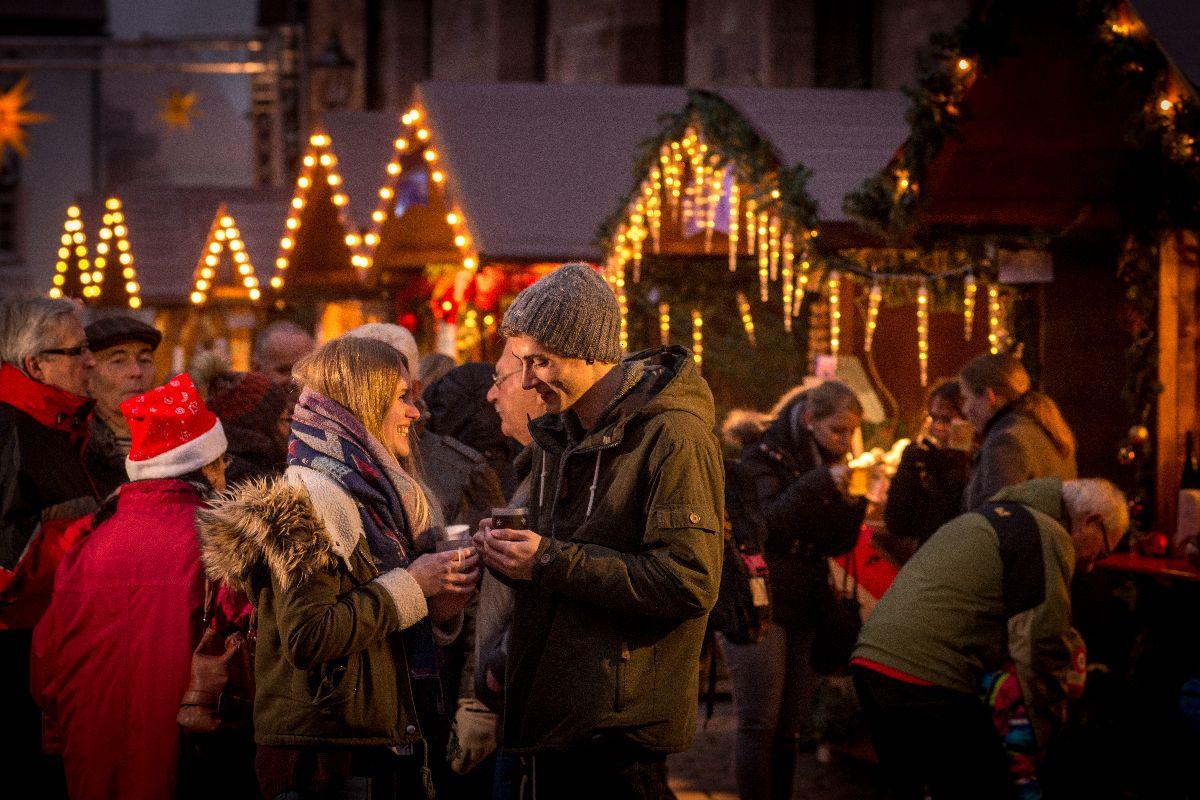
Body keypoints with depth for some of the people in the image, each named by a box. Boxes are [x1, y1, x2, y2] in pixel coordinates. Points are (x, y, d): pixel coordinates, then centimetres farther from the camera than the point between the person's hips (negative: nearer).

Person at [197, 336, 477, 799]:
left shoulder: (374, 492, 16)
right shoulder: (309, 498, -12)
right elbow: (307, 638, -22)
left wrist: (441, 610, 2)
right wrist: (410, 586, -16)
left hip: (390, 747, 9)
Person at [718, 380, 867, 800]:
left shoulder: (823, 463, 15)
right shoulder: (764, 455, -5)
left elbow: (837, 544, 12)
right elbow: (764, 524, -20)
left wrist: (854, 499, -5)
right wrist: (822, 485, -23)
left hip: (803, 608, 7)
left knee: (791, 729, 5)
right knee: (759, 726, -8)